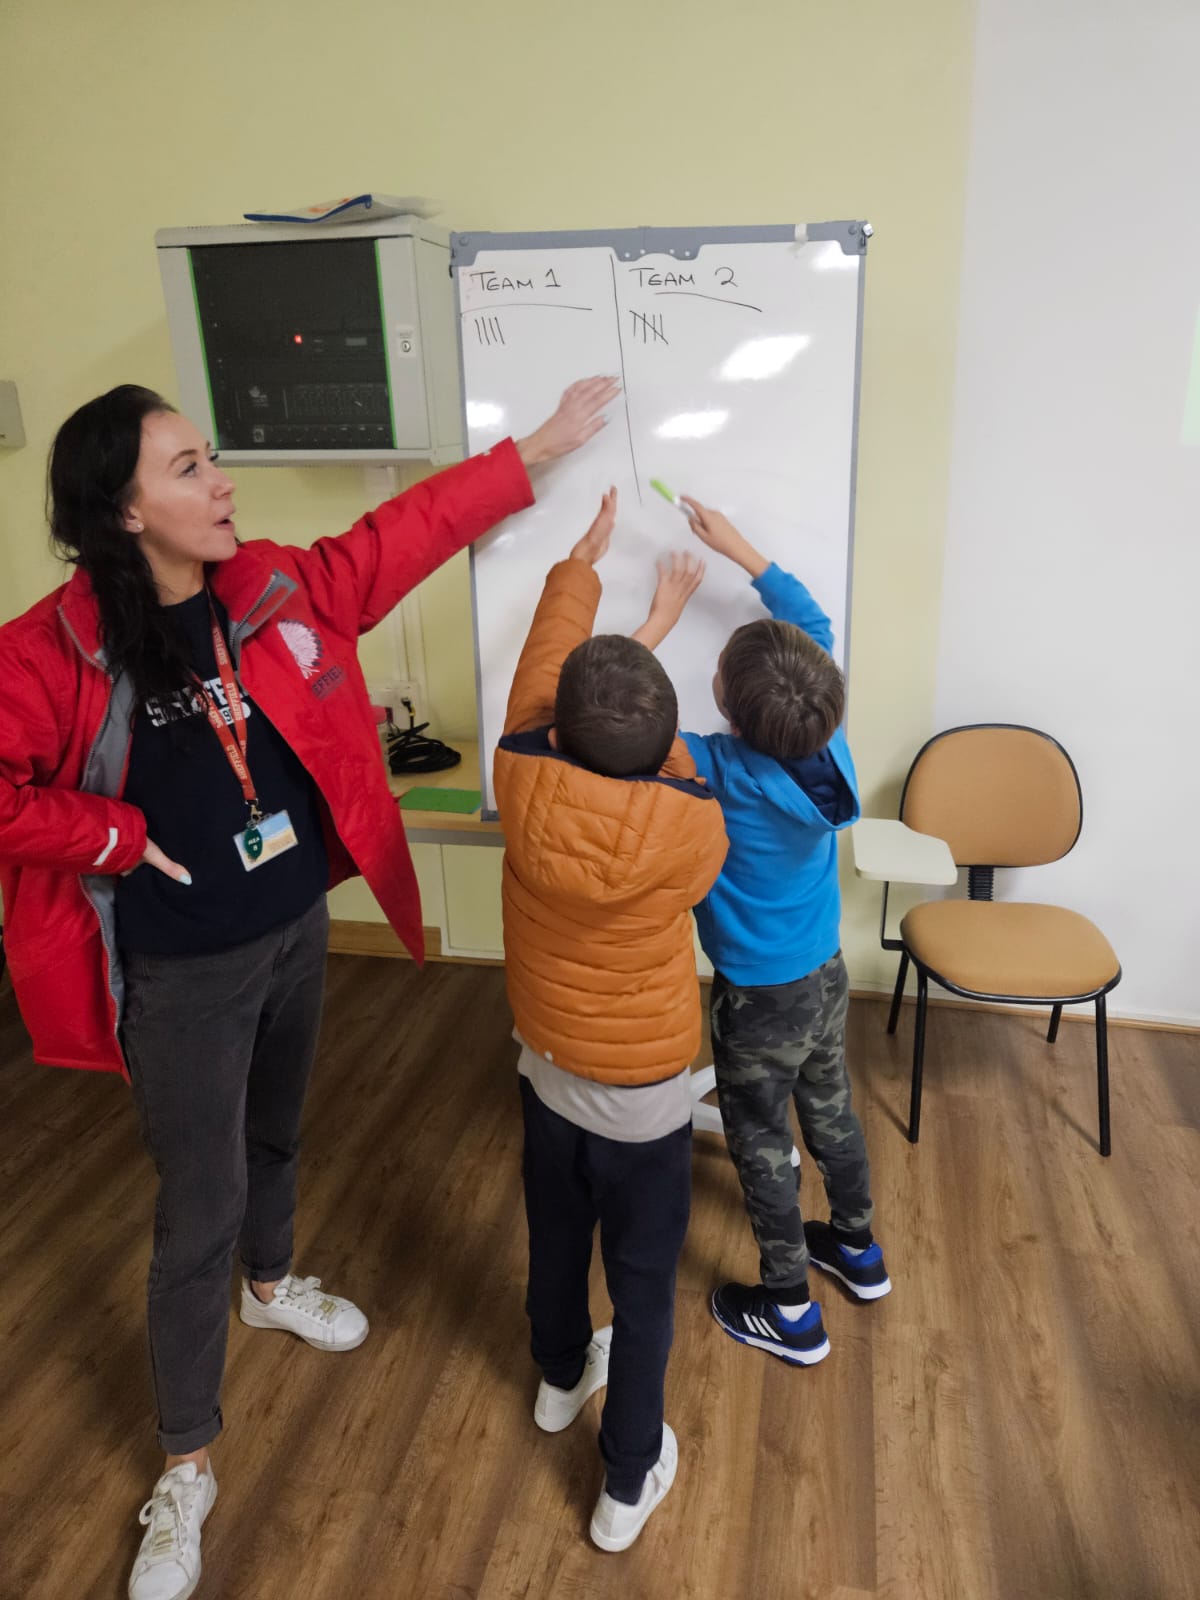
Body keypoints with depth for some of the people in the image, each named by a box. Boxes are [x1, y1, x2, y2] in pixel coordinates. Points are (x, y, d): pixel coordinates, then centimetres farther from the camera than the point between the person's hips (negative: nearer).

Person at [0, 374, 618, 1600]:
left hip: (297, 927, 5)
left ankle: (269, 1284, 57)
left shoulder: (276, 589, -5)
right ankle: (186, 1464, 28)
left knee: (274, 1132, 27)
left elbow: (412, 527, 0)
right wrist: (118, 837, -20)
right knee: (202, 1203, 6)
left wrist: (544, 444, 3)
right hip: (183, 971, -5)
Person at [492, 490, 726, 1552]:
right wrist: (654, 640, 4)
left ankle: (561, 1378, 56)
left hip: (546, 1071, 4)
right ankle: (630, 1482, 36)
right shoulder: (692, 830, -29)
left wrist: (585, 557, 11)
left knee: (556, 1239, 28)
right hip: (643, 1096, -3)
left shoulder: (522, 784, -22)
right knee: (644, 1285, 17)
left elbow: (541, 665, -4)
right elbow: (662, 771, -4)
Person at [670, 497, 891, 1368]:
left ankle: (790, 1312, 32)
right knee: (830, 1108, 26)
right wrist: (740, 547, 4)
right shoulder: (829, 737, -15)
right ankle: (857, 1248, 49)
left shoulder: (722, 773, -31)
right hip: (827, 972, 6)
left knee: (761, 1142, 14)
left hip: (760, 998, -6)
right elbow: (814, 623, 1)